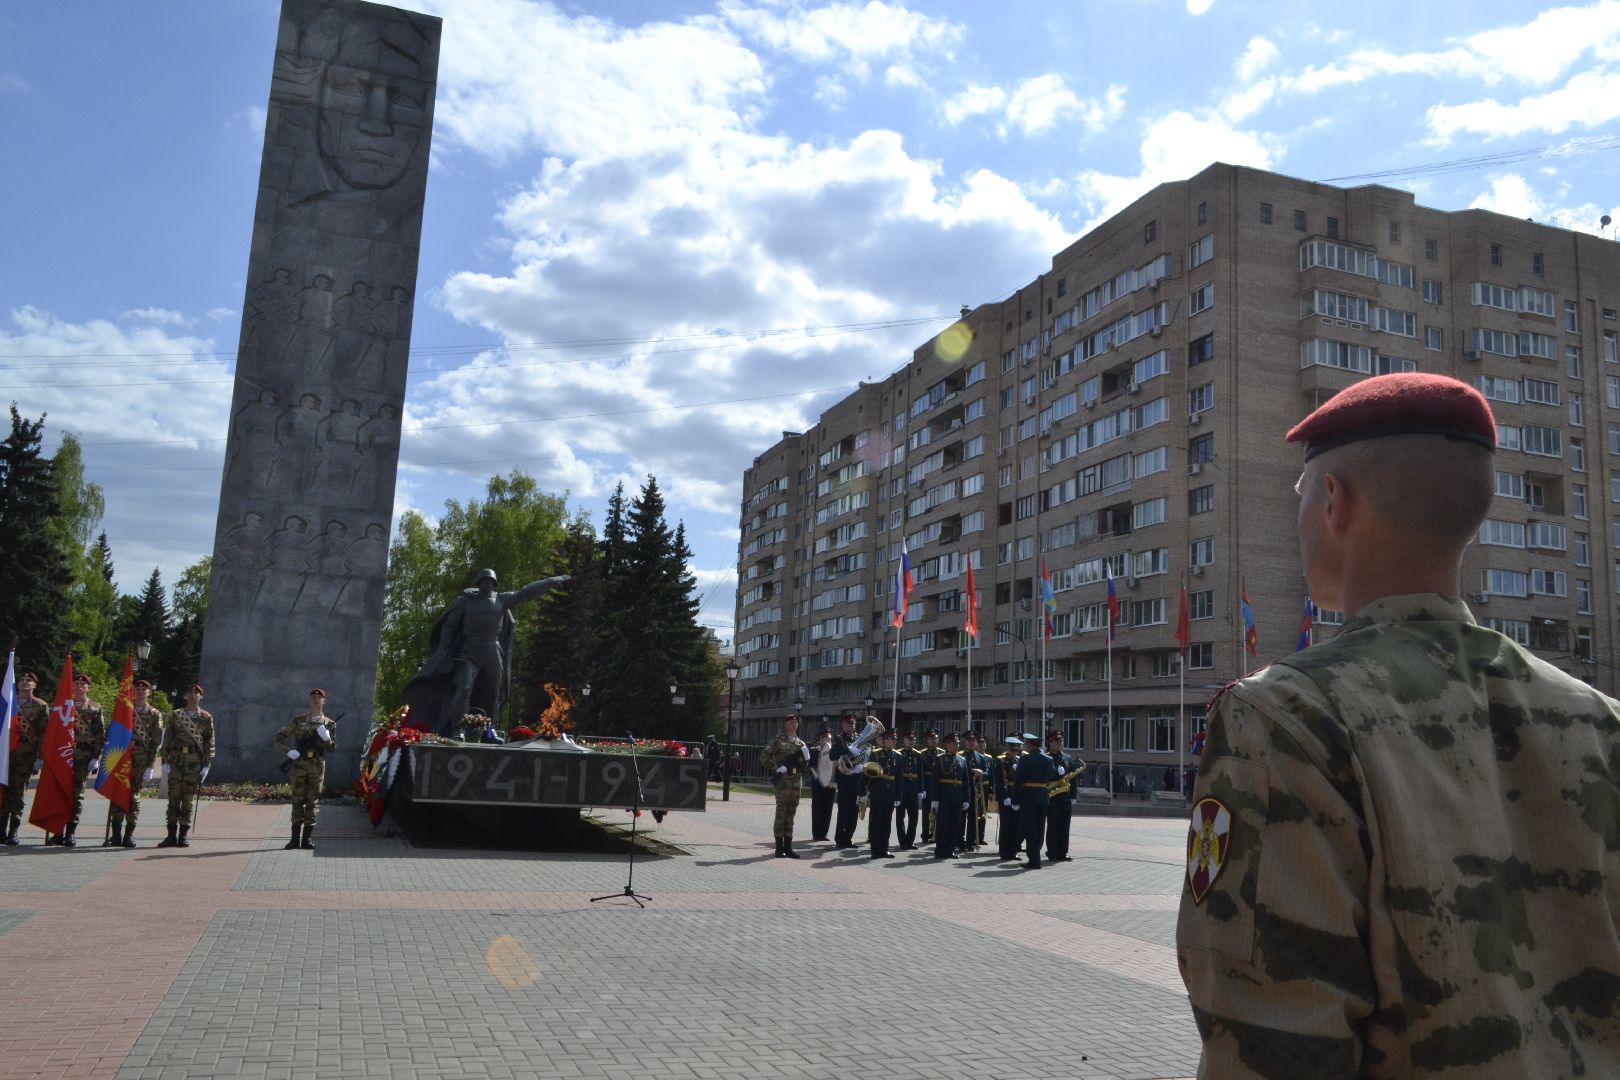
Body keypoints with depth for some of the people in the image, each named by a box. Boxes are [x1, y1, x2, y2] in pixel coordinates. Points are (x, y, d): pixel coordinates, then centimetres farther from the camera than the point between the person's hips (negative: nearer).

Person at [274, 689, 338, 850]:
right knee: (297, 801, 2)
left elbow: (333, 748, 7)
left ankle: (307, 838, 5)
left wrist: (326, 738, -14)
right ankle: (295, 838, 7)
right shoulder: (298, 720, 6)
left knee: (312, 802, 0)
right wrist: (288, 751, -9)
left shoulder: (329, 723, 8)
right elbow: (279, 737, 7)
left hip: (317, 766, 0)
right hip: (299, 764, 0)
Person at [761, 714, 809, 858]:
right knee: (781, 813, -4)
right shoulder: (778, 741, -2)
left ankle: (788, 847, 13)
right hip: (783, 781, -6)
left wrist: (805, 757, 1)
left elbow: (805, 763, 22)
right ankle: (779, 848, 1)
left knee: (791, 815, 9)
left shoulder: (801, 743, 15)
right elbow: (764, 756, -7)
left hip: (796, 782, 6)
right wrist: (776, 768, -15)